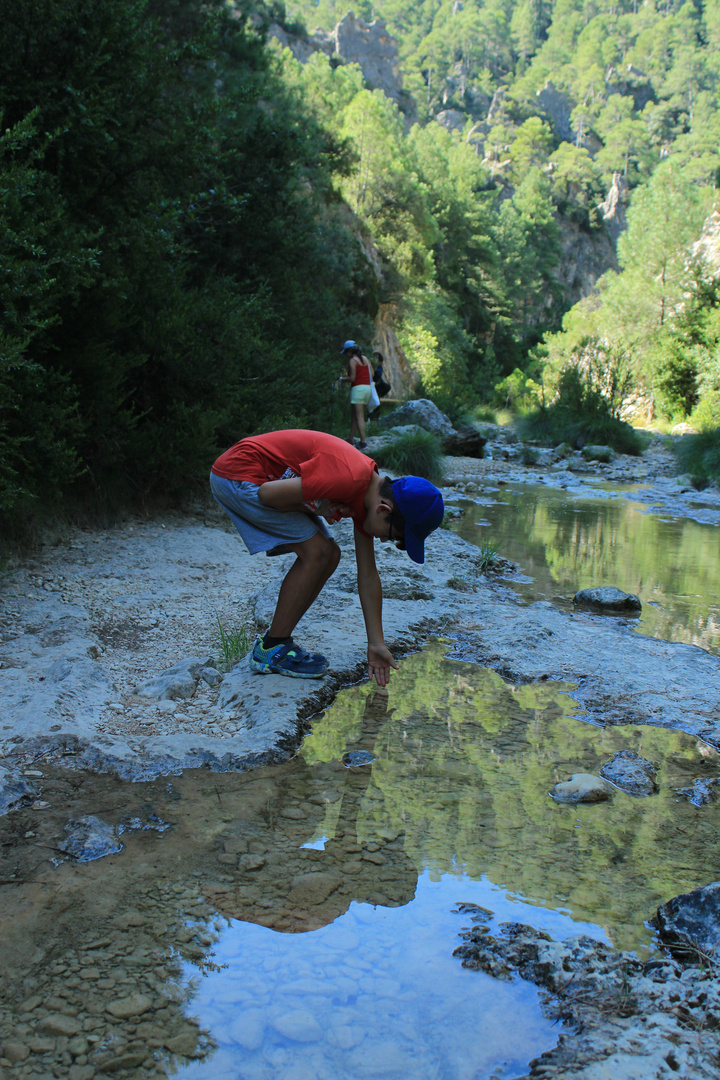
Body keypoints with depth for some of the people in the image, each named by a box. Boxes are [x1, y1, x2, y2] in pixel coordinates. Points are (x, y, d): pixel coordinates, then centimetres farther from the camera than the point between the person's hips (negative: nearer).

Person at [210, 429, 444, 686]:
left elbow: (368, 574, 7)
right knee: (315, 552, -14)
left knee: (329, 556, 6)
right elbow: (268, 493, -26)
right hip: (236, 474, -9)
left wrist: (376, 644, 7)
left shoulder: (368, 493, 1)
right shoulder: (347, 478, -30)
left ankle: (273, 640, 14)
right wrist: (319, 510, -11)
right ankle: (271, 651, -3)